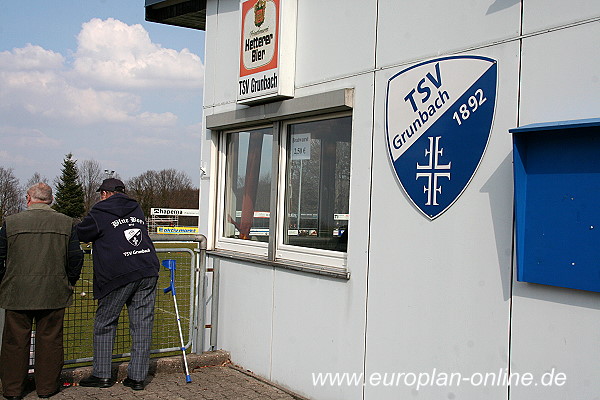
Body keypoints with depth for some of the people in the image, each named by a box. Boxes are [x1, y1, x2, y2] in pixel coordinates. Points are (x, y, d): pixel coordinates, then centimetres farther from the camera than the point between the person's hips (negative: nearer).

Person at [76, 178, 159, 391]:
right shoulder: (137, 209, 18)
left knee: (104, 324, 11)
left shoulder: (99, 212, 2)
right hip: (148, 271, 5)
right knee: (142, 324, 6)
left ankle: (102, 375, 15)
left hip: (118, 275, -4)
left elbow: (82, 234, 11)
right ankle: (137, 377, 9)